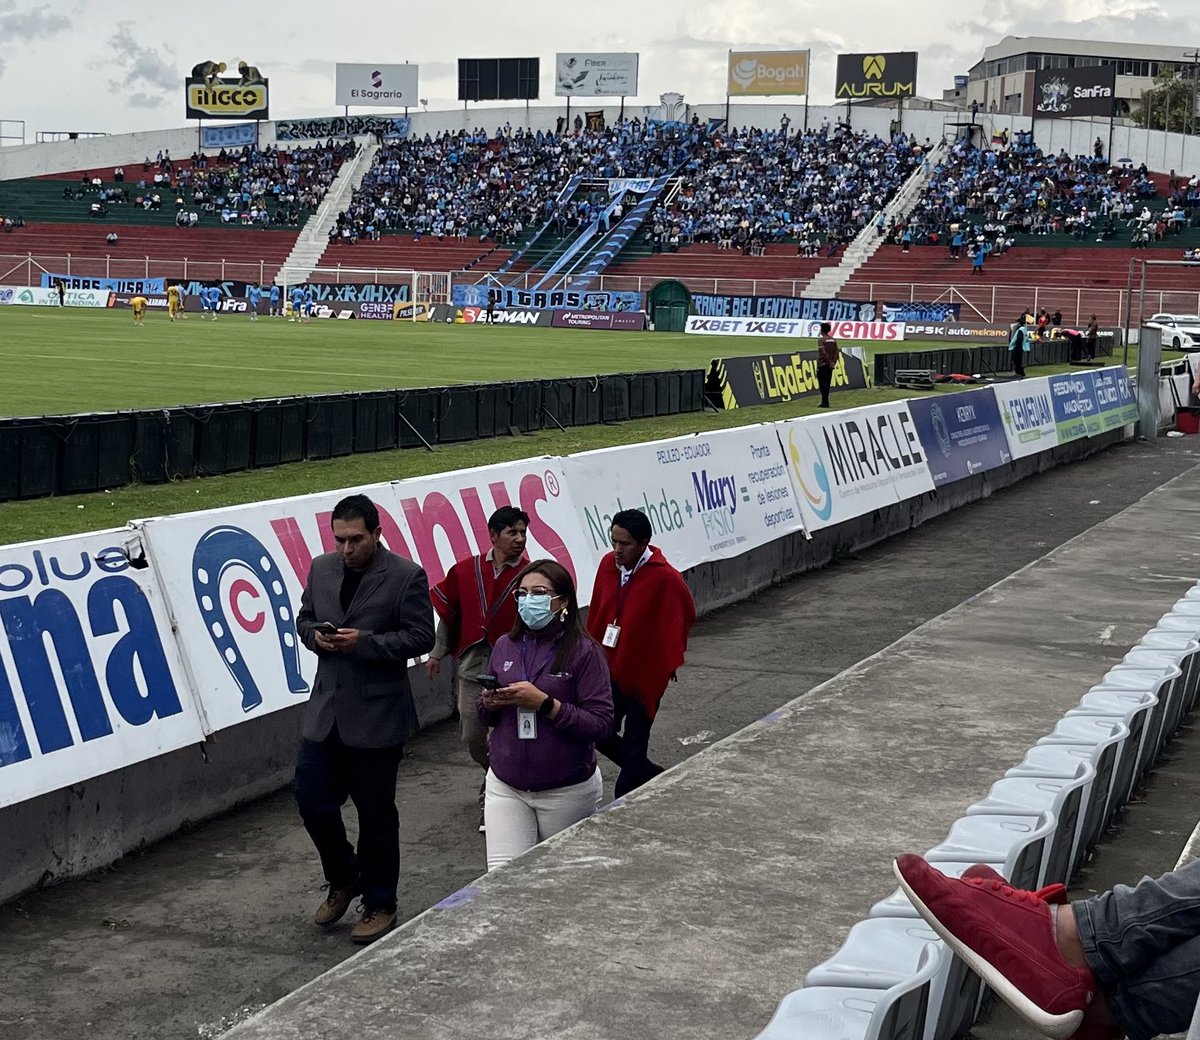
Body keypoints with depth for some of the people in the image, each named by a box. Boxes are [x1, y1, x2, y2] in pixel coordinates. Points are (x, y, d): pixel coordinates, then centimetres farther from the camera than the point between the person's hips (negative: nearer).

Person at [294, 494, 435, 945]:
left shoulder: (406, 576, -10)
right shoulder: (321, 569, 6)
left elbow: (421, 636, -11)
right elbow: (304, 619, 17)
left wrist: (365, 642, -21)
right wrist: (316, 636, -6)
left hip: (378, 716, -5)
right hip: (326, 709, 5)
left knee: (376, 814, 5)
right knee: (311, 798, 5)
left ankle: (380, 905, 22)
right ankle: (343, 878, 31)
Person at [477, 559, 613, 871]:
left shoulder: (584, 651, -10)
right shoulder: (505, 646, 5)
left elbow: (601, 725, -16)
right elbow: (485, 718, 15)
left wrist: (544, 703, -23)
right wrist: (489, 704, -8)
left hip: (567, 790, -3)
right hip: (506, 785, 3)